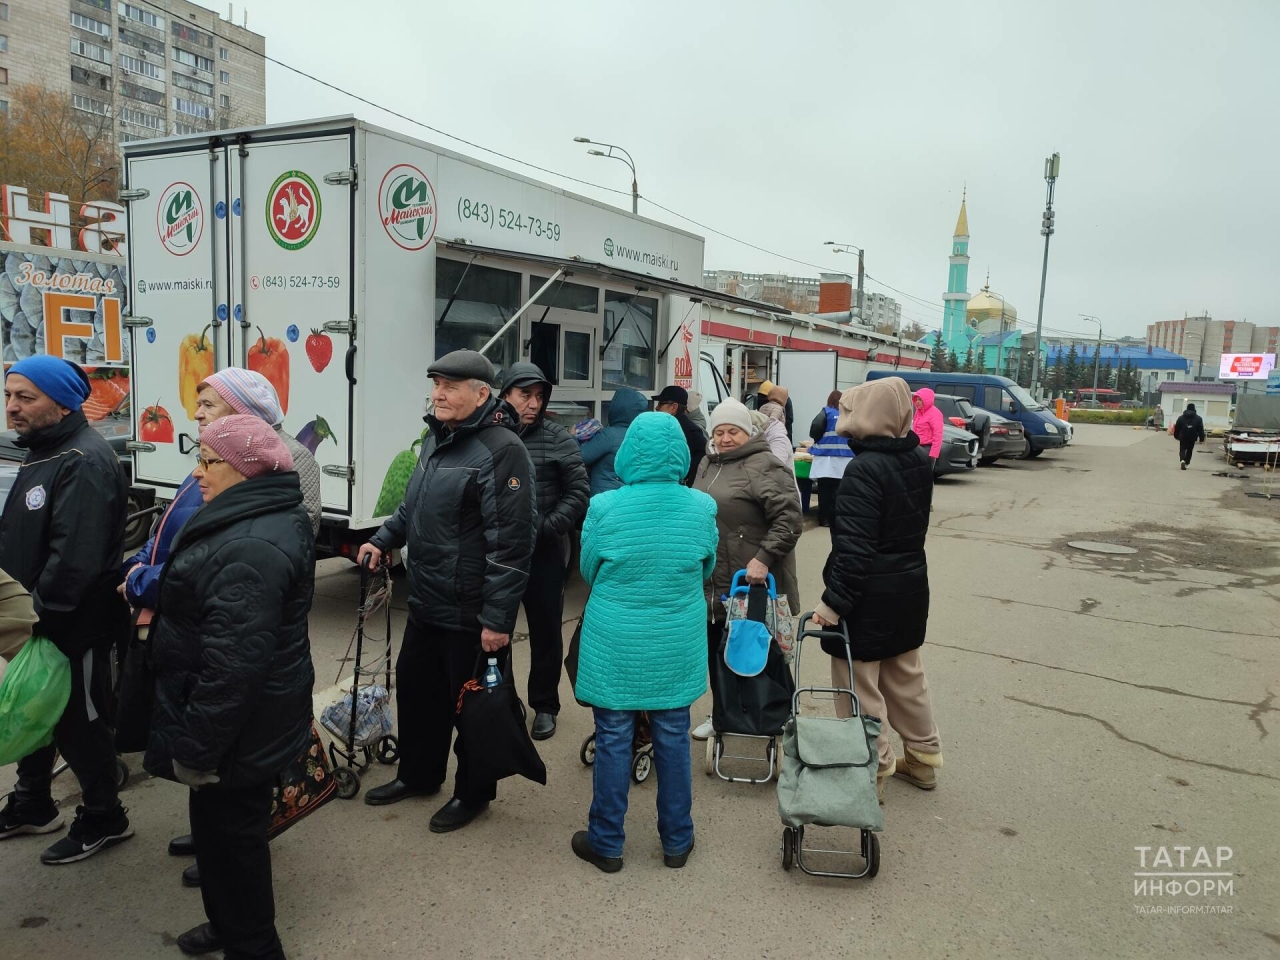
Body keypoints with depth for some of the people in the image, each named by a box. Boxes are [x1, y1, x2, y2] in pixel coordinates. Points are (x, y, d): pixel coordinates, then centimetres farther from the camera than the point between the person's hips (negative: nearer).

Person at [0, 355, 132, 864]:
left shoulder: (85, 462, -24)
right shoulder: (41, 452, 10)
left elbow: (75, 557, -31)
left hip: (75, 625, -10)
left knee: (78, 721, 5)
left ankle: (104, 819, 24)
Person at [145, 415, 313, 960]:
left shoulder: (250, 549, -30)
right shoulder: (274, 519, 5)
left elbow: (232, 665, -30)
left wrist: (197, 748, -23)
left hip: (238, 725, -10)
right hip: (260, 716, 10)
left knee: (228, 831, 8)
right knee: (224, 825, 25)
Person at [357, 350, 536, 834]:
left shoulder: (501, 450, -21)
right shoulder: (436, 438, 9)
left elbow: (511, 543, -24)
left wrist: (497, 618, -24)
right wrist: (384, 539, 10)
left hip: (471, 613, -9)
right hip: (425, 603, 9)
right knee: (414, 686, 22)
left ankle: (472, 793, 30)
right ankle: (417, 774, 44)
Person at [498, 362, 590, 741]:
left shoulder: (557, 439, -4)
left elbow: (578, 494, -5)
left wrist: (544, 529, -15)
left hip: (544, 553, -1)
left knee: (546, 631, 12)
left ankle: (545, 705, 29)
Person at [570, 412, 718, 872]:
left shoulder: (604, 507, -15)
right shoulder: (701, 507, -9)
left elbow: (588, 571, 0)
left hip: (615, 644, -2)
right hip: (677, 646, 2)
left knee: (613, 739, 11)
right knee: (673, 737, 15)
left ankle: (606, 843, 26)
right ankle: (676, 841, 30)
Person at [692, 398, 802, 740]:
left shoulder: (764, 466, -13)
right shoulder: (708, 464, 14)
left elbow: (789, 518, -20)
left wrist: (764, 558, -26)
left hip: (752, 584, -8)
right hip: (713, 583, 8)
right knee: (716, 652, 16)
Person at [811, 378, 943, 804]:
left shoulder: (865, 469, -23)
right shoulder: (919, 460, 3)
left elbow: (854, 546, -26)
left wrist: (833, 602, -22)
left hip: (869, 593, -9)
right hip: (910, 585, 9)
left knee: (860, 684, 5)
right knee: (906, 677, 22)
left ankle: (872, 771, 16)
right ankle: (923, 758, 36)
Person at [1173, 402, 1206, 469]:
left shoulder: (1181, 418, 4)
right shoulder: (1198, 418, 2)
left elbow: (1177, 428, 6)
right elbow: (1201, 430, 1)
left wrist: (1176, 436, 15)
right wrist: (1201, 439, 4)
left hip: (1183, 437, 0)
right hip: (1192, 438, 0)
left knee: (1182, 449, 5)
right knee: (1189, 450, 13)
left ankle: (1182, 460, -21)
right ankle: (1186, 463, 18)